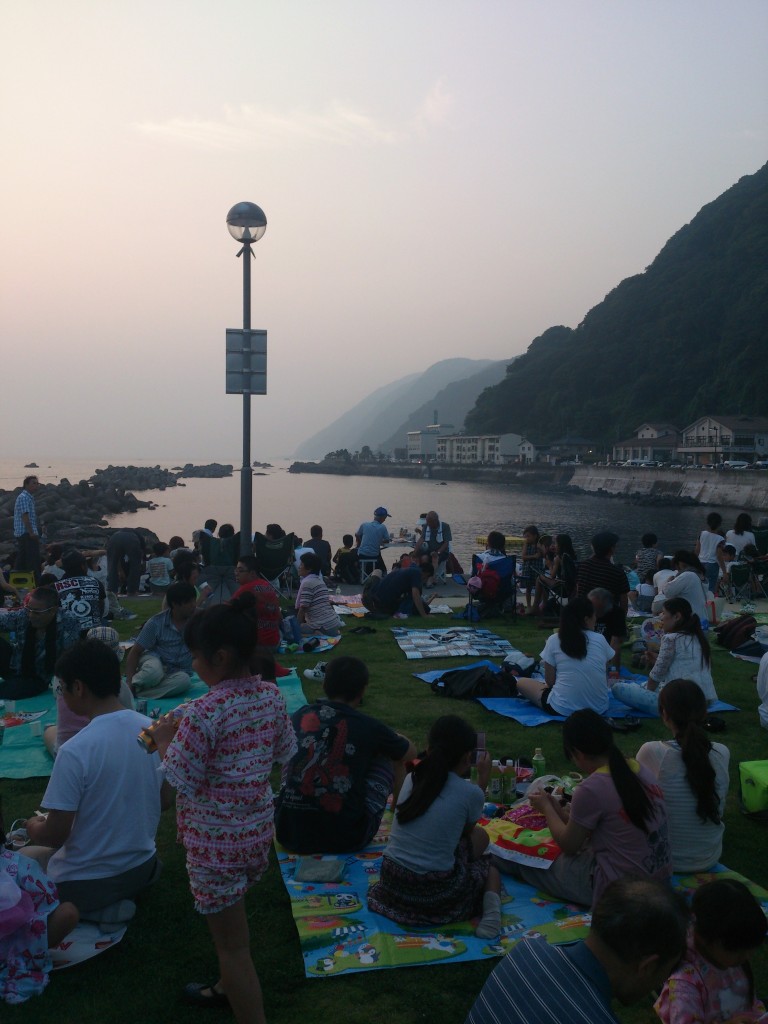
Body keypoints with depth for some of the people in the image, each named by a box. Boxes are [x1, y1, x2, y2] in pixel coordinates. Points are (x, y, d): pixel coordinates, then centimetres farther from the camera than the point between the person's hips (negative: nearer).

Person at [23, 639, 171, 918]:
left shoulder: (74, 751, -27)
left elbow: (55, 835, -20)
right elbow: (164, 800, 4)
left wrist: (33, 829, 2)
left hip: (85, 883, -7)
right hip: (143, 869, 7)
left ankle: (98, 909, 2)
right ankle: (122, 895, 11)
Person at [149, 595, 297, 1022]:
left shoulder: (204, 711, -26)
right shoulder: (270, 694, -5)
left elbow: (181, 780, -19)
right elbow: (284, 752, 8)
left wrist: (165, 740, -4)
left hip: (217, 839, -8)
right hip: (257, 828, 8)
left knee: (231, 942, 7)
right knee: (230, 922, 30)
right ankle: (228, 988, 50)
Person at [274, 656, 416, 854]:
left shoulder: (302, 715, 5)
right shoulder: (369, 727, -3)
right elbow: (410, 753, 19)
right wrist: (393, 738, 42)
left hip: (290, 835, 3)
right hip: (346, 839, -2)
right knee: (388, 757, 16)